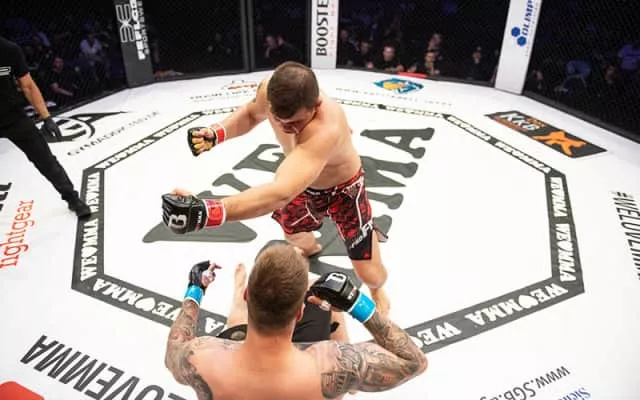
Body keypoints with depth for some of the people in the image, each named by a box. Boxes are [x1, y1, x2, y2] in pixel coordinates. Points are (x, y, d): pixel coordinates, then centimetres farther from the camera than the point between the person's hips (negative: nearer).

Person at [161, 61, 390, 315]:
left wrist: (207, 211, -75)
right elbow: (251, 113, -1)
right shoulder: (270, 90, -28)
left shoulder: (325, 128, -50)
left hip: (342, 189, -5)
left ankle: (376, 291, 39)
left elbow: (280, 194, -63)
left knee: (370, 275, -2)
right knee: (292, 234, 30)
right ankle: (311, 248, 70)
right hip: (301, 182, 6)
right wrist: (216, 133, -22)